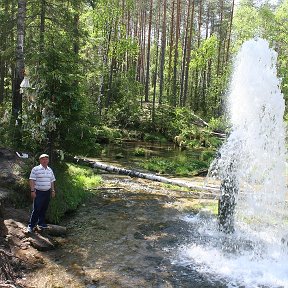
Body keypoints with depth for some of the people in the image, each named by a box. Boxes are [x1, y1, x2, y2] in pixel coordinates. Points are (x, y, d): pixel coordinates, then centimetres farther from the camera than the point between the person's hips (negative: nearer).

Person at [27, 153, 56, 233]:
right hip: (38, 192, -6)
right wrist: (32, 191, -15)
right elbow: (31, 180, -9)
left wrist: (53, 190, 15)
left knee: (44, 209, 12)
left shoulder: (50, 170, 12)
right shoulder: (35, 169, -6)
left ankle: (41, 223, 24)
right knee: (36, 209, -7)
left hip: (47, 192, 6)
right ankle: (31, 226, 0)